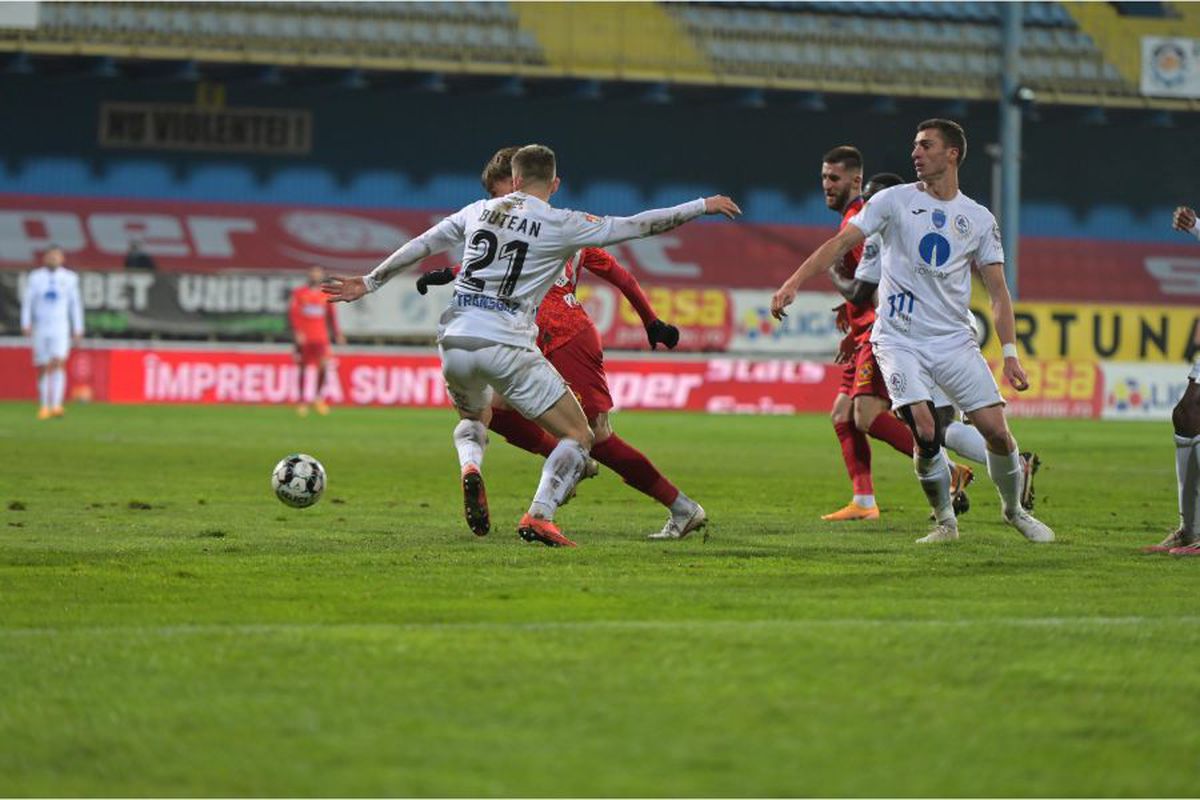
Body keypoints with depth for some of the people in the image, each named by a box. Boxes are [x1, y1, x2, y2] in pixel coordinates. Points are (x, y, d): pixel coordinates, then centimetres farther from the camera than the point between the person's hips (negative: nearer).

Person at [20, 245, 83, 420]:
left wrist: (78, 330, 8)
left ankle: (56, 405, -26)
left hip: (61, 328, -1)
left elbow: (75, 305, 9)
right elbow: (27, 302, 3)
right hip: (40, 329, 1)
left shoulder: (69, 278, 4)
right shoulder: (35, 278, 4)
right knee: (43, 369, 4)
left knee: (59, 363, -19)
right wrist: (26, 324, -9)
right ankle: (43, 407, 15)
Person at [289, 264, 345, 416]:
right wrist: (297, 332, -13)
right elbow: (292, 314, -1)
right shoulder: (299, 293, 4)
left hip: (321, 338, 1)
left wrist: (337, 334, 11)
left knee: (324, 366, -16)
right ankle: (302, 402, 11)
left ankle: (318, 398, -1)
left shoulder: (326, 295, 10)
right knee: (303, 368, 3)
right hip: (303, 338, -1)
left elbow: (331, 316, 16)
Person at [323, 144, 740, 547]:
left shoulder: (479, 211, 12)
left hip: (454, 342, 5)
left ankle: (470, 466, -1)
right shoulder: (560, 224, -1)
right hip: (506, 347, -5)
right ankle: (538, 515, -16)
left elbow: (419, 246, 18)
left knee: (473, 416, 34)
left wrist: (370, 282, 30)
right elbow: (636, 226, 2)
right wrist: (702, 206, 13)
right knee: (577, 435, 6)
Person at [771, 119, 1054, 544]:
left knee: (996, 428, -8)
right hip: (899, 340, -2)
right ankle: (945, 521, 3)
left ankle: (1014, 509, 20)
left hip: (955, 341, 2)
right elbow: (842, 242, -5)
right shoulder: (895, 201, 2)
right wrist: (792, 283, -18)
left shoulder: (979, 219, 7)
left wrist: (1010, 354, -3)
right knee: (925, 431, -19)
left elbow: (998, 291, 8)